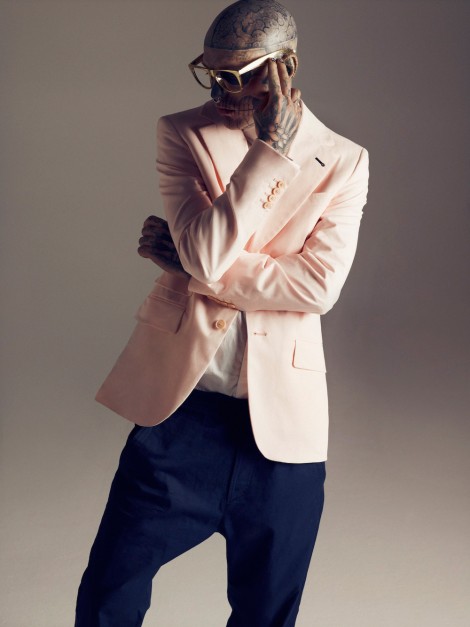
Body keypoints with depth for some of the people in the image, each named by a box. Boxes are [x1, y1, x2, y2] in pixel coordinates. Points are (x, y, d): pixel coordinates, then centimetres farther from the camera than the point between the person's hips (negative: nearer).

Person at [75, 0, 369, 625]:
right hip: (179, 404, 0)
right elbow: (205, 253, -15)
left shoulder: (343, 161, 2)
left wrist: (193, 260, -12)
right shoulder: (183, 134, 1)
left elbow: (319, 285, -11)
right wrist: (270, 150, -16)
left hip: (282, 418, 1)